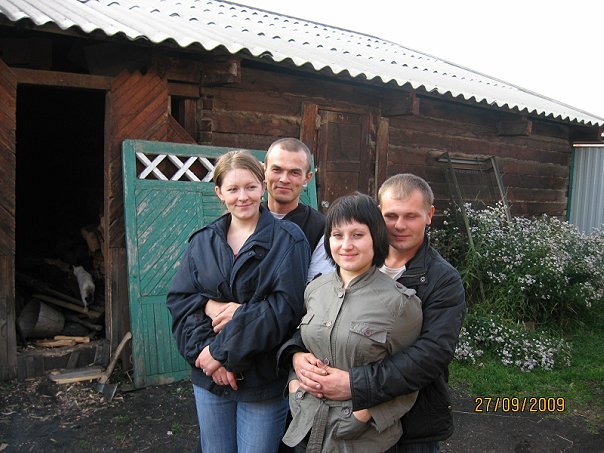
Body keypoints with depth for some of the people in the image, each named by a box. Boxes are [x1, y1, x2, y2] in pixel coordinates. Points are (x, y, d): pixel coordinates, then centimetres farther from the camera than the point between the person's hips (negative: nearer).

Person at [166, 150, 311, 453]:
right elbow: (180, 302, 0)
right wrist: (204, 352, -15)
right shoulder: (203, 241, 6)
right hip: (209, 378, 4)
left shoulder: (288, 239, -8)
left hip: (264, 380, -3)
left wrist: (222, 349, -17)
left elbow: (286, 305, -17)